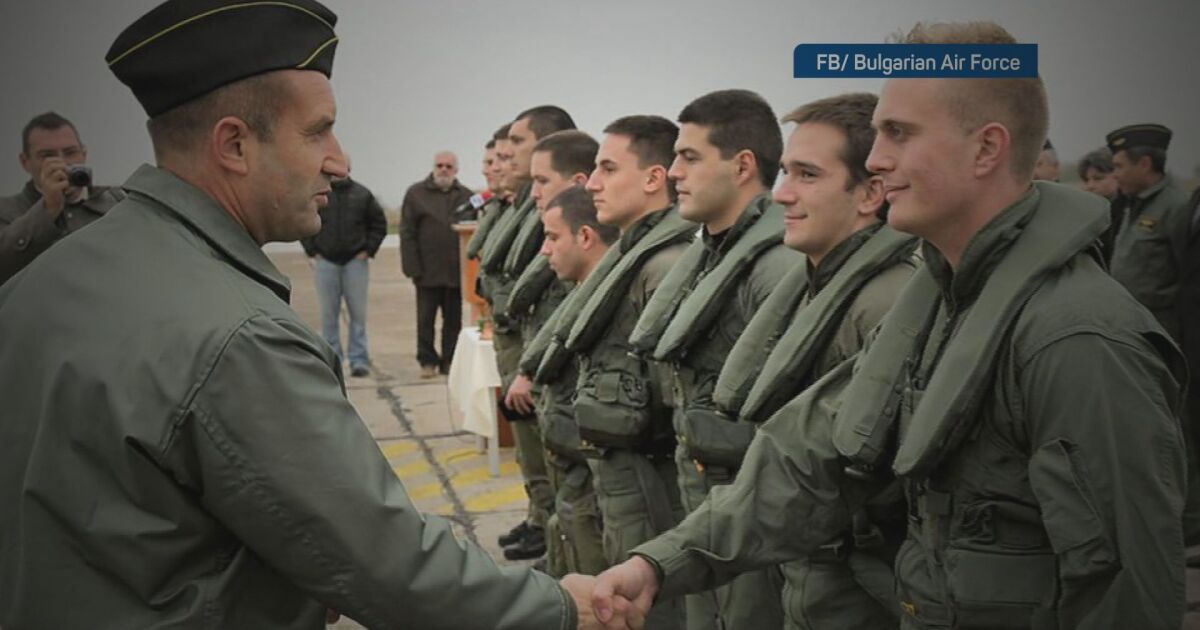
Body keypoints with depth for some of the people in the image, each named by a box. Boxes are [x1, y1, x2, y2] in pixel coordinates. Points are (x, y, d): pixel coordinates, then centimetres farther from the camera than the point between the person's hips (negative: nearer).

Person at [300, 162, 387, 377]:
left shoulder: (362, 195, 3)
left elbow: (379, 224, 9)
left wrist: (368, 250, 1)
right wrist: (312, 251, 2)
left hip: (355, 261, 0)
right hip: (325, 261, 0)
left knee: (358, 312, 1)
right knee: (328, 313, 4)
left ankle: (359, 359, 7)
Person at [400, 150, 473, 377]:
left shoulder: (466, 196, 7)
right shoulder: (416, 193, 3)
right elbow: (407, 233, -1)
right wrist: (413, 267, -9)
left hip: (456, 271, 1)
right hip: (427, 271, -1)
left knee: (453, 319, 8)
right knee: (425, 319, 5)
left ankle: (450, 360, 18)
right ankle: (427, 361, 15)